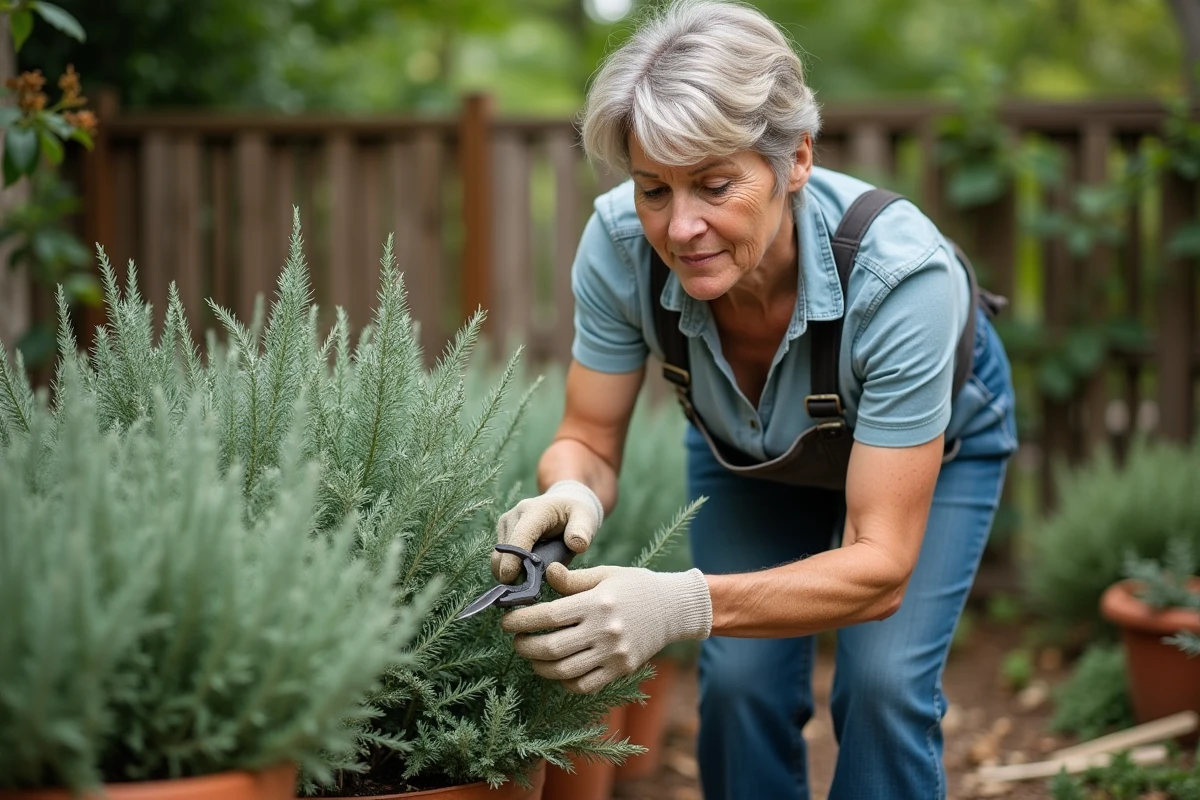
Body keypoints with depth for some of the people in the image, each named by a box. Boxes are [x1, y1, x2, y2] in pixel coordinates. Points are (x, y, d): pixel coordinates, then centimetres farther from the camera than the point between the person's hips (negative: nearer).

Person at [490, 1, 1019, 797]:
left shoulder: (902, 269, -42)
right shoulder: (621, 242, -34)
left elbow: (880, 565, -40)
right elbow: (590, 443, -20)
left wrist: (685, 604, -56)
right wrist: (570, 496, -46)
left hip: (935, 437, -2)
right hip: (746, 451, 3)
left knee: (884, 684, -19)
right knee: (738, 682, -13)